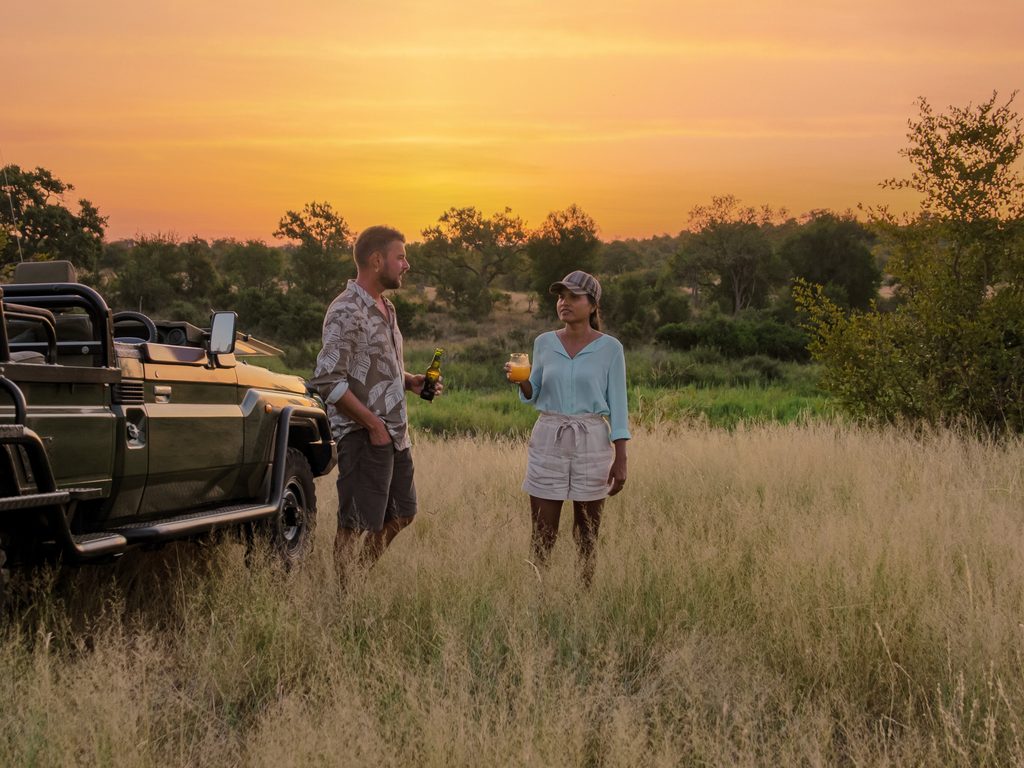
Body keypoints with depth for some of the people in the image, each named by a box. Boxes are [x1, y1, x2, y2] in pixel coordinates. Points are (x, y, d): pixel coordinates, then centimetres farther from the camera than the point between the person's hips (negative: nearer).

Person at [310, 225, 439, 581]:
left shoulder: (386, 307, 13)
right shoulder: (346, 312, -16)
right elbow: (328, 380, -22)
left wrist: (410, 380, 6)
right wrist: (373, 424, -18)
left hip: (396, 434, 9)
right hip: (363, 436, -9)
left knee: (400, 514, 18)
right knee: (359, 526, -1)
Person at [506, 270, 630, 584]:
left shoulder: (610, 348, -3)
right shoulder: (544, 343, 6)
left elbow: (617, 405, -3)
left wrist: (620, 459, -7)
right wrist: (520, 380, -8)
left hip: (592, 443, -2)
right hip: (547, 442, 2)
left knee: (587, 538, 4)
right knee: (542, 536, 2)